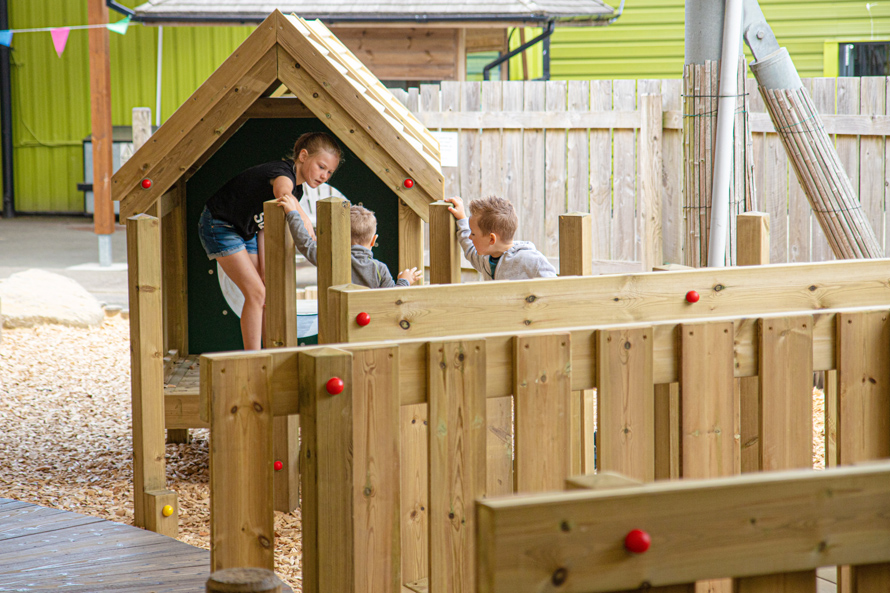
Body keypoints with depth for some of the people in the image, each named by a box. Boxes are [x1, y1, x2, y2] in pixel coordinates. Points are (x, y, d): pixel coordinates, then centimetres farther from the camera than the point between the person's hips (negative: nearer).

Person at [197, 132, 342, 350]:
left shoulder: (297, 190, 2)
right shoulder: (283, 172, -28)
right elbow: (282, 192, -56)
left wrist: (265, 270, -3)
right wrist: (305, 220, -65)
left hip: (245, 231, 9)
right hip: (219, 226, -9)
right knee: (256, 293, -14)